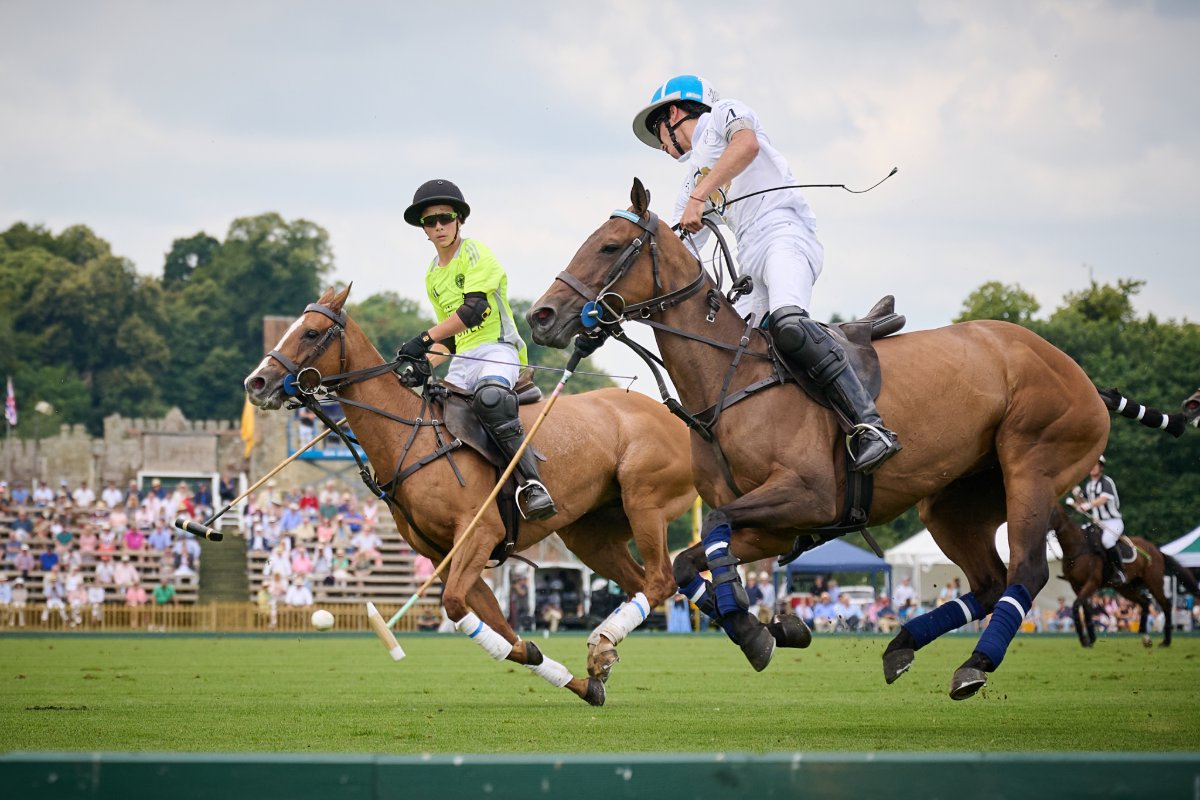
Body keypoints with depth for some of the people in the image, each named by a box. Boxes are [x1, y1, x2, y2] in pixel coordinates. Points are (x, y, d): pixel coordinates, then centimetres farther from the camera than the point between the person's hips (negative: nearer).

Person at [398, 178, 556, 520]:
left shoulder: (475, 253, -4)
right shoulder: (432, 276, 19)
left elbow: (474, 309, -18)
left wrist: (423, 339, -23)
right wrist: (425, 365, 3)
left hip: (497, 349, -9)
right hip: (463, 361, 9)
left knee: (489, 396, -39)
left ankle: (531, 484, -44)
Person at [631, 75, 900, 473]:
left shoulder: (722, 116, 12)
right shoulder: (692, 186, 33)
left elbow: (748, 143, -13)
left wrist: (698, 197, -19)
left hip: (784, 232, -10)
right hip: (751, 266, 10)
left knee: (787, 324, -34)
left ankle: (871, 427, -42)